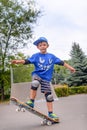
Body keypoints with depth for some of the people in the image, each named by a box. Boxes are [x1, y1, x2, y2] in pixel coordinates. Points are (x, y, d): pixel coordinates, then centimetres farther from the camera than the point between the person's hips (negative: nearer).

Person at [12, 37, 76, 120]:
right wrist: (18, 61, -31)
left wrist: (70, 67, 14)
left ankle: (50, 113, 14)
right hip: (37, 75, -2)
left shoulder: (52, 56, 6)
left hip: (46, 78, 2)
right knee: (35, 83, -36)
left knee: (48, 95, 2)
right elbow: (27, 61, -14)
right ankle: (31, 102, -22)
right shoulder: (36, 56, -2)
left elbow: (61, 62, 12)